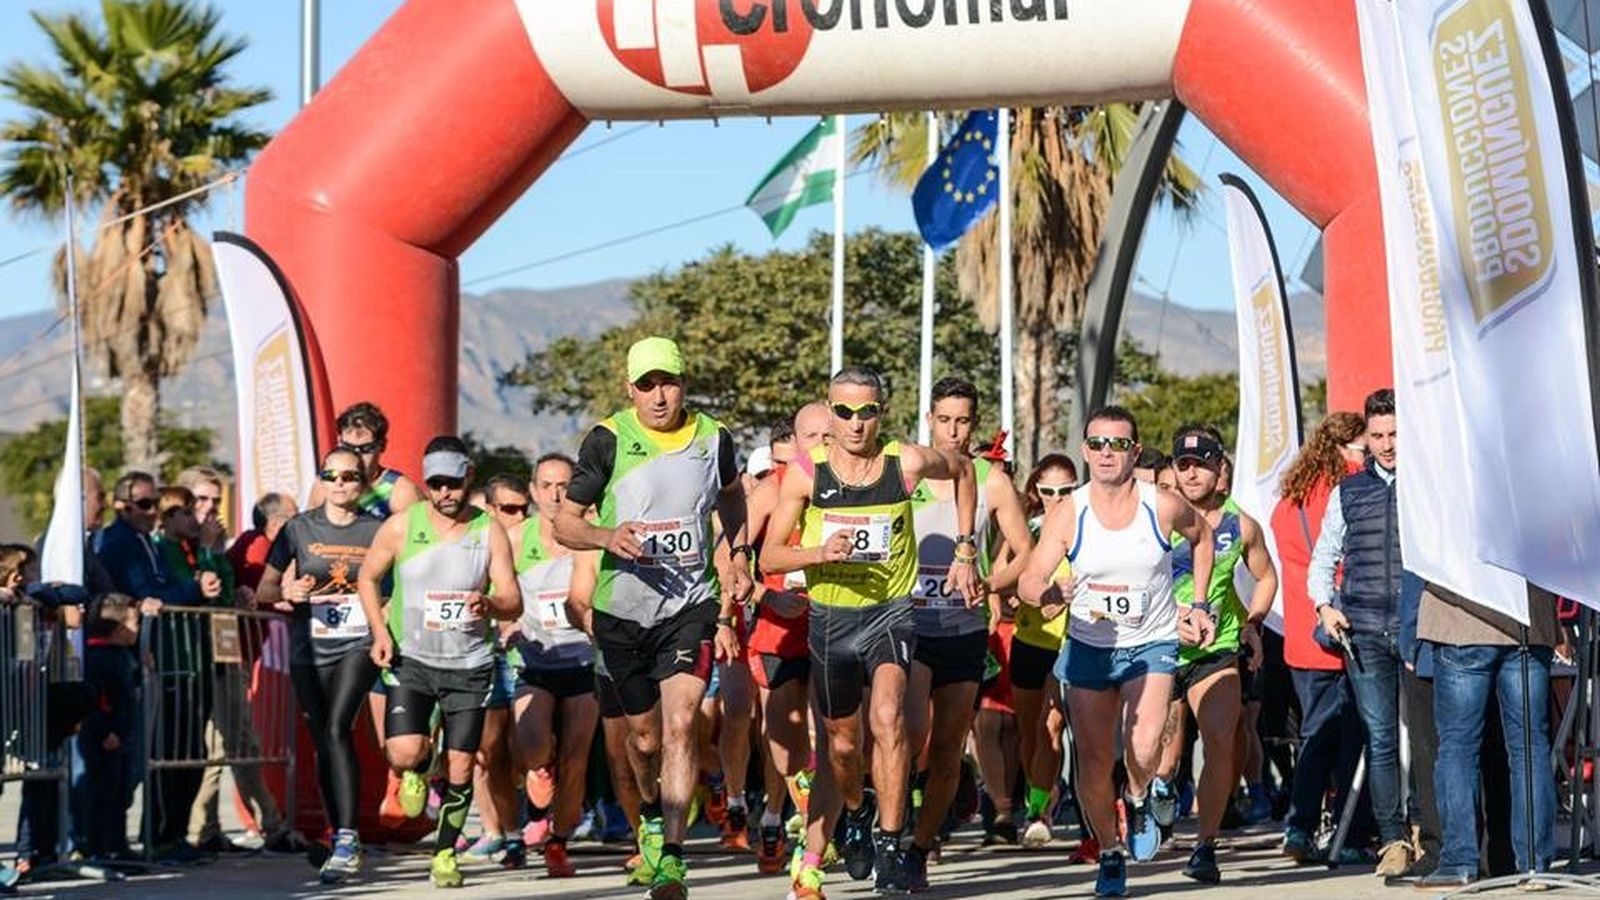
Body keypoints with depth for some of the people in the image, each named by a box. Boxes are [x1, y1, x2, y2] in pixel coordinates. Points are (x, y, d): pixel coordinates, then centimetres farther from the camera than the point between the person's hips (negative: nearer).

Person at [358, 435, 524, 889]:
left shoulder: (490, 531, -3)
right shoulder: (401, 527, -3)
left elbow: (513, 603, -4)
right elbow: (368, 576, 12)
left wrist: (489, 604, -27)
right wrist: (380, 631, -1)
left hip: (470, 666, 0)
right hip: (410, 660, 0)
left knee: (460, 768, 0)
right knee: (404, 753, -18)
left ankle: (445, 852, 20)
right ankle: (417, 771, 20)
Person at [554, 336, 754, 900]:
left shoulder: (713, 438, 0)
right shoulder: (609, 440, -7)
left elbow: (731, 494, 23)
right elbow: (565, 522, -4)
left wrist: (738, 554, 10)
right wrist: (606, 536, -23)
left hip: (691, 604, 0)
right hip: (622, 609, 0)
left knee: (680, 726, -17)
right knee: (646, 736, 14)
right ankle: (651, 812, 46)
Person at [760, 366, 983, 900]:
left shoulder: (908, 463, -8)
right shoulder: (805, 474, -8)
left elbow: (962, 471, 15)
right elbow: (769, 558, -6)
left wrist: (964, 551, 11)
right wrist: (820, 553, -25)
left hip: (891, 611, -2)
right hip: (830, 616, 2)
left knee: (887, 716, -27)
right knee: (843, 743, 16)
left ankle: (889, 845, -23)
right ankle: (856, 812, 49)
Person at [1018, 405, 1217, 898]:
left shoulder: (1163, 506, -11)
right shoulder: (1068, 513, -11)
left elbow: (1201, 534, 12)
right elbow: (1029, 580, -18)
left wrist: (1197, 606, 9)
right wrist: (1049, 592, -42)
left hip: (1153, 644, -1)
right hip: (1089, 647, 1)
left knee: (1143, 750, -22)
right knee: (1093, 761, 0)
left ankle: (1139, 802, 13)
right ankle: (1110, 855, 22)